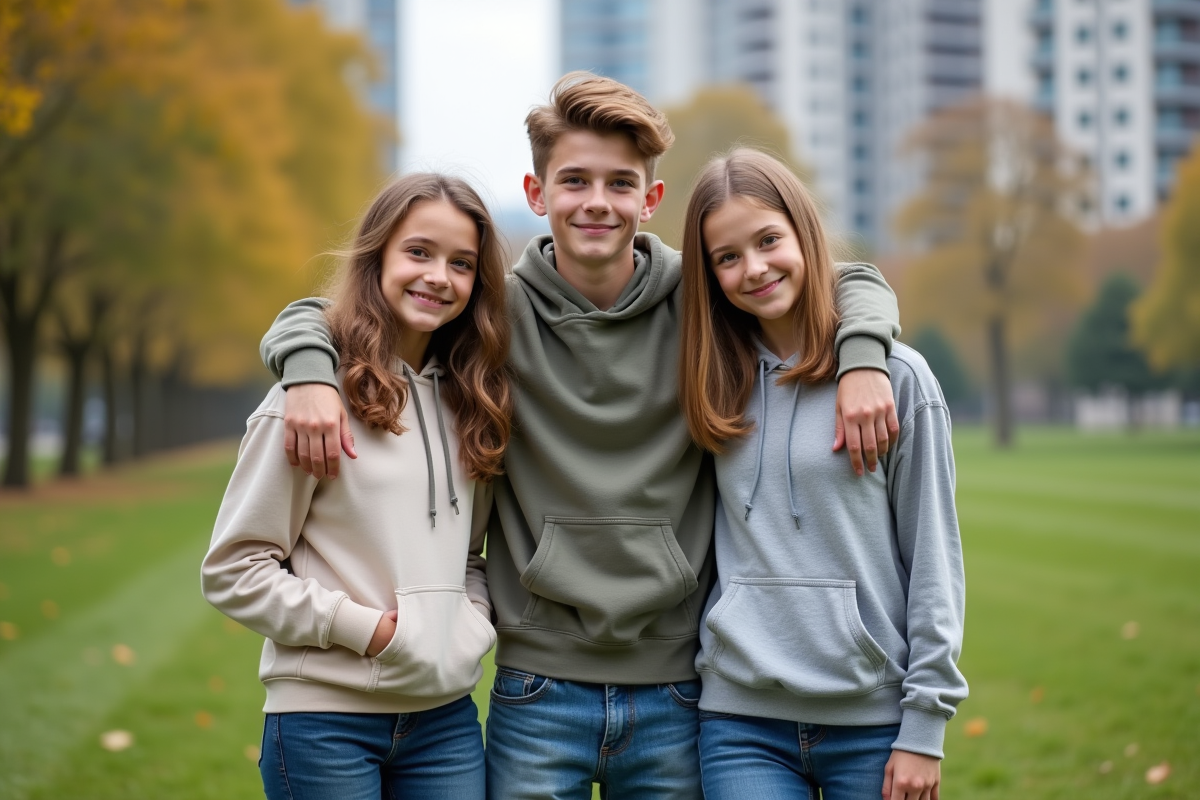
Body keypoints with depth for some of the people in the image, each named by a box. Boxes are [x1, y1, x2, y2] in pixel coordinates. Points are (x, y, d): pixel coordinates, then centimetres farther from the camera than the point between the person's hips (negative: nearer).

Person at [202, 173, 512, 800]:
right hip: (327, 716, -5)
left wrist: (472, 624, 1)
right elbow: (232, 570, -8)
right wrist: (360, 626, -14)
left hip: (447, 717, 5)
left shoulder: (466, 401, 10)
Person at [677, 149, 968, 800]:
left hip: (872, 721, -2)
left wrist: (925, 724, -5)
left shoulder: (896, 375, -3)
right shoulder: (717, 384, 6)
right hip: (741, 720, 2)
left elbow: (934, 557, -3)